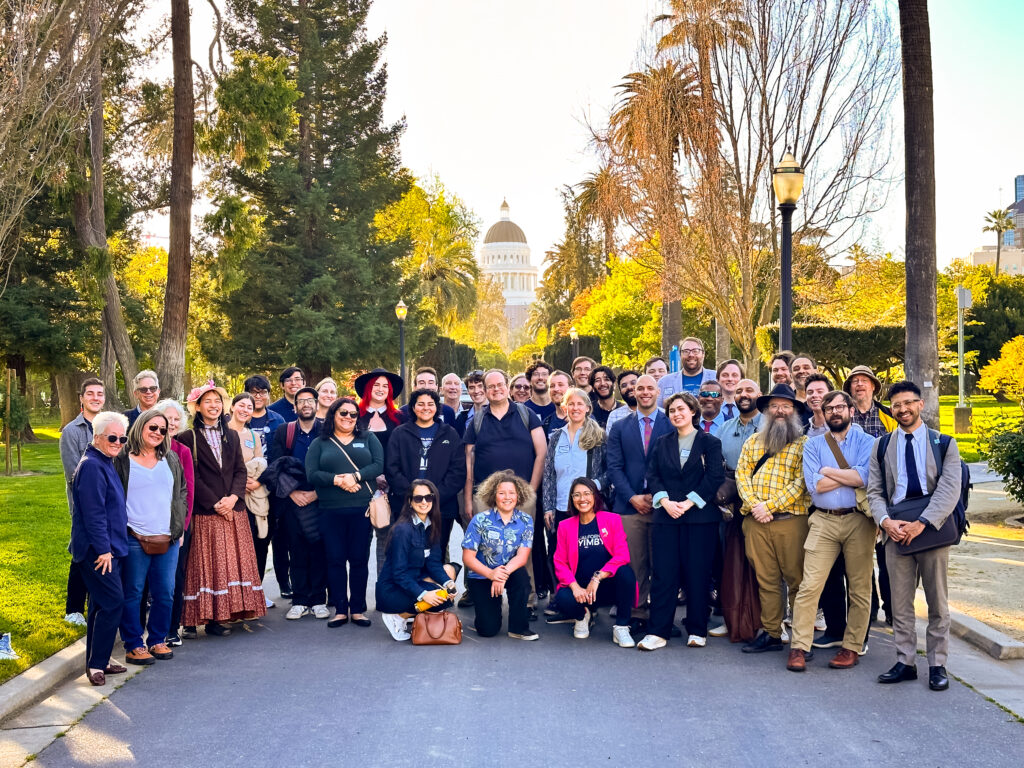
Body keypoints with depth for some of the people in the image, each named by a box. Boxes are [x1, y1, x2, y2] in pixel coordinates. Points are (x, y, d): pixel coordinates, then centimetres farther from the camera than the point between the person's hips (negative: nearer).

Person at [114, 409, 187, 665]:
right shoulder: (122, 460, 0)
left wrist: (179, 526, 9)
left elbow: (182, 493, 18)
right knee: (133, 593, 1)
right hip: (135, 539, -4)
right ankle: (133, 645, 10)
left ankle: (157, 640, 20)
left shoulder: (171, 459, 13)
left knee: (165, 593, 7)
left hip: (168, 539, 4)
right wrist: (121, 530, -5)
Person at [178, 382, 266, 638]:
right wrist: (215, 504, -13)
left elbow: (240, 471, 10)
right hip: (204, 513, -5)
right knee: (204, 565, -4)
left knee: (232, 563, 2)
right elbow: (192, 477, -7)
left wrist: (233, 497, -8)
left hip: (233, 510, 5)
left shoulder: (231, 436, 15)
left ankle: (217, 618, 6)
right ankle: (193, 620, 1)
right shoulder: (189, 437, -1)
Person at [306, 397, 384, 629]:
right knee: (335, 560, 2)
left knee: (359, 559, 3)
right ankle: (340, 610, 10)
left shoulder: (368, 438, 12)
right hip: (330, 511, 0)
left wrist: (355, 476, -15)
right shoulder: (319, 444, 11)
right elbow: (312, 474, -2)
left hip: (362, 509, 0)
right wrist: (337, 480, -15)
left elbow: (379, 464, -1)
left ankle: (358, 609, 11)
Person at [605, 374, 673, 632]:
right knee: (634, 564, 1)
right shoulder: (619, 428, 12)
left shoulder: (672, 425, 6)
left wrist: (658, 495, -9)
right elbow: (614, 467, 5)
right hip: (630, 505, 1)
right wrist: (633, 497, -6)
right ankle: (637, 614, 7)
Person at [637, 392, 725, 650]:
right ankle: (658, 632, 3)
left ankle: (697, 631, 12)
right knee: (663, 574, 0)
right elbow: (652, 475, 7)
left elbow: (714, 477, -6)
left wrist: (688, 503, -13)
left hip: (700, 516, -2)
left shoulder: (709, 442, 3)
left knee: (697, 575, 1)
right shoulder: (662, 443, 13)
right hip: (666, 517, 3)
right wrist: (665, 501, -10)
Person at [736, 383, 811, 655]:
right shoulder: (753, 442, 17)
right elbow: (741, 475, 8)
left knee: (796, 579, -1)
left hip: (791, 520, -4)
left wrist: (769, 505, -12)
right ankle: (770, 634, 14)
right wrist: (754, 505, -8)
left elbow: (800, 482, -7)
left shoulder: (803, 444, 2)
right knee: (766, 580, 8)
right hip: (756, 522, 4)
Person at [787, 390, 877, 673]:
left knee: (859, 588, 4)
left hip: (859, 520, -1)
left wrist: (828, 471, -7)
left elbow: (866, 476, -14)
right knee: (809, 585, -6)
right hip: (823, 521, 1)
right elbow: (814, 484, -4)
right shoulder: (813, 444, 11)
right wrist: (850, 476, -5)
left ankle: (852, 647, 15)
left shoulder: (867, 442, 6)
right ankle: (799, 647, -2)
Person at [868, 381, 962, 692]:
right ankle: (905, 662, 14)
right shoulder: (882, 447, 10)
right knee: (900, 602, 5)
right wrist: (886, 521, -11)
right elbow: (874, 491, 8)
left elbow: (950, 490, -7)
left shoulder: (944, 444, 3)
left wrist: (922, 523, -17)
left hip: (932, 528, -2)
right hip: (896, 530, 2)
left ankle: (937, 665, 15)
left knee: (938, 602, 6)